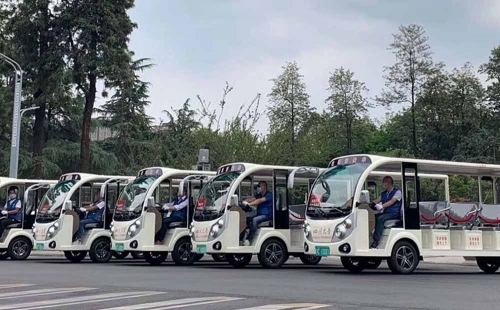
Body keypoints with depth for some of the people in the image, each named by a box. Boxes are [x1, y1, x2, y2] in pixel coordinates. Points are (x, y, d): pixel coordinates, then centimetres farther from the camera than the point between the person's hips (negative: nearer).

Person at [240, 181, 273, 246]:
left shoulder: (269, 195, -9)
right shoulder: (259, 195, 17)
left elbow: (260, 201, -24)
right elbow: (252, 199, 1)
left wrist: (249, 204, -35)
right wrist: (244, 201, -20)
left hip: (267, 215, -8)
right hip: (259, 214, 8)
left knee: (254, 220, -33)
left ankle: (248, 240, -34)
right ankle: (241, 238, -14)